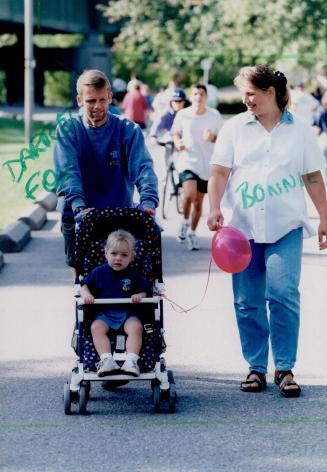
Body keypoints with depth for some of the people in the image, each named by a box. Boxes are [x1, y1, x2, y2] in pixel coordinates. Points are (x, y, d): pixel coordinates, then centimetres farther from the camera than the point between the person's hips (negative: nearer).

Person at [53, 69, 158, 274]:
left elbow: (143, 167, -15)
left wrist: (148, 201, -33)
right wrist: (79, 206, -32)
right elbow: (68, 171, -15)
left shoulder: (128, 130, -2)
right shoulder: (68, 130, -2)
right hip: (77, 217, 0)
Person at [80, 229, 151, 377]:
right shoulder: (99, 272, 9)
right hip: (103, 313, 0)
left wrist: (139, 296, -11)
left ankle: (131, 361, -37)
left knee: (136, 327, -30)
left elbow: (144, 291, 12)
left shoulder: (133, 275, 9)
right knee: (97, 328, -30)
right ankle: (106, 360, -42)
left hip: (127, 312, 0)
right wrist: (86, 294, -10)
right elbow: (84, 285, 12)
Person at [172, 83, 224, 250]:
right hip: (188, 161, -2)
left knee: (198, 202, 9)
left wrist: (213, 138, -15)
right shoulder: (182, 115, -3)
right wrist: (178, 142, -11)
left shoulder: (215, 116, -1)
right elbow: (176, 133, 11)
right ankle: (185, 222, 2)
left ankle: (192, 233, 28)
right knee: (189, 194, -25)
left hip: (207, 165, 2)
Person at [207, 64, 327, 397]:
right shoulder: (235, 127, 8)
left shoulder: (299, 130, 7)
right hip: (243, 227, 1)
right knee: (247, 301, 2)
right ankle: (256, 368, 12)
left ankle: (285, 369, -3)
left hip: (285, 226, -1)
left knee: (283, 294, -11)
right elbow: (220, 172, 3)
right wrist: (214, 208, -11)